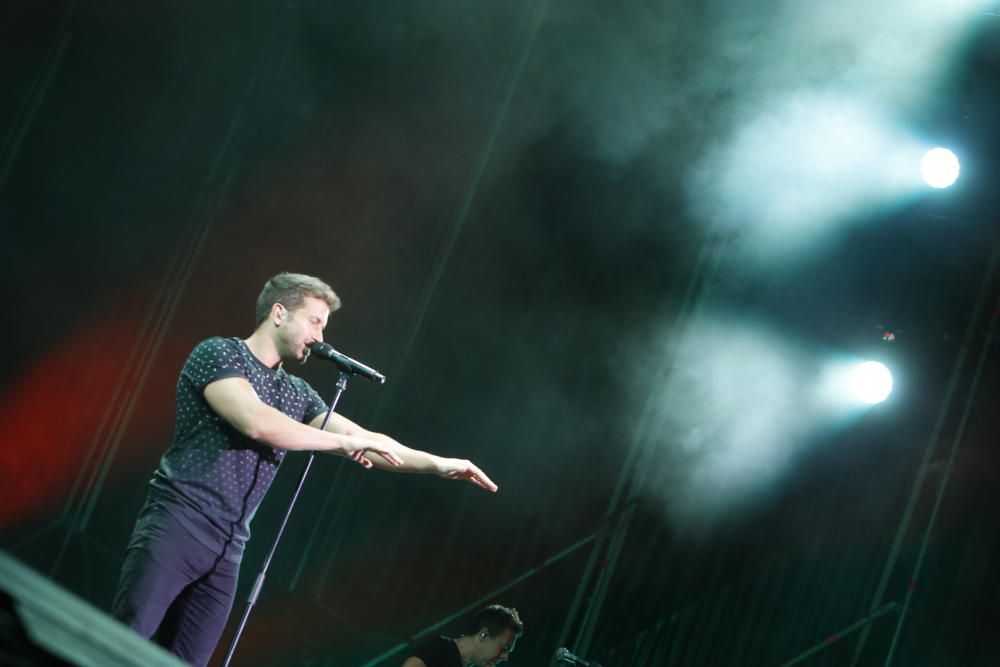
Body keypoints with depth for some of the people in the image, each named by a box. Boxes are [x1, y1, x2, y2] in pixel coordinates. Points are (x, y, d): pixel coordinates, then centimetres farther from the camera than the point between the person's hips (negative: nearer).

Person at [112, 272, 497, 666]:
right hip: (175, 526, -7)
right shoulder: (219, 353, -3)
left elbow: (364, 441, 17)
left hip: (227, 551, 7)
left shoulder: (297, 394, 18)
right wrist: (343, 442, -13)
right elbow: (255, 423, -19)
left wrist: (437, 464, 6)